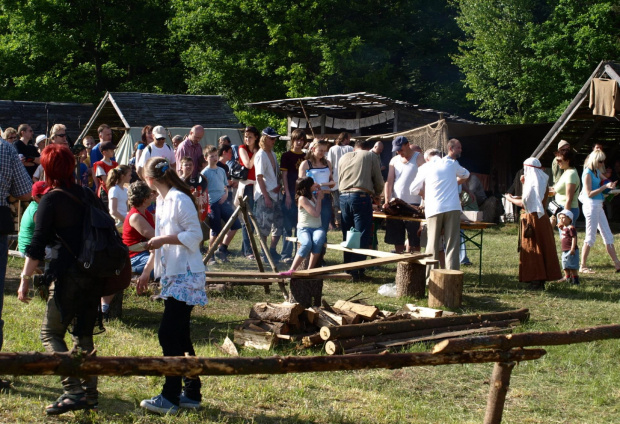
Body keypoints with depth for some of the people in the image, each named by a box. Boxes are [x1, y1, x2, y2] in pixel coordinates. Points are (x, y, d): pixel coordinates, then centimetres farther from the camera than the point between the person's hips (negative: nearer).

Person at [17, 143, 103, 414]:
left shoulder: (51, 200, -8)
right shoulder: (89, 196, 11)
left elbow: (38, 244, -12)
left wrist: (26, 279, -8)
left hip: (68, 276, -7)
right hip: (96, 275, 7)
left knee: (51, 332, 0)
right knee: (84, 334, 16)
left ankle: (73, 391, -14)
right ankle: (90, 393, 14)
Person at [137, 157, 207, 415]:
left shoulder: (179, 199, -14)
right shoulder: (162, 200, 15)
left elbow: (195, 235, -18)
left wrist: (164, 239, -19)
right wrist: (147, 271, 23)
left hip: (185, 275, -10)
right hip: (171, 275, 10)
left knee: (169, 334, -10)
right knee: (179, 336, 11)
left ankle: (170, 398, -6)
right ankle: (191, 393, 18)